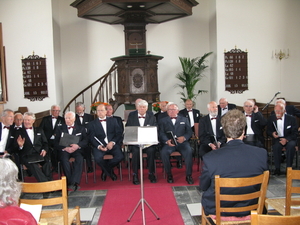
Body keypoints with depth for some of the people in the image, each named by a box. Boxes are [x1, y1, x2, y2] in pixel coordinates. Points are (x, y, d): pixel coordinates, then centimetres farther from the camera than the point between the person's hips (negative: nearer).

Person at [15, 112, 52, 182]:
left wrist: (44, 150, -4)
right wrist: (20, 146, -13)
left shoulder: (39, 130, 23)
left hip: (40, 154, 2)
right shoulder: (19, 132, 16)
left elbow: (45, 143, 18)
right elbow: (16, 149, 11)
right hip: (27, 156, -2)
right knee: (33, 165, -36)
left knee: (47, 162, -32)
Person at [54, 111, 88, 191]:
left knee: (79, 158, -34)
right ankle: (74, 184, -31)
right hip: (64, 150, 0)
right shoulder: (60, 129, 19)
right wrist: (65, 148, -14)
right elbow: (56, 143, 6)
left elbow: (85, 141, 5)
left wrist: (78, 145, -17)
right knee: (64, 159, -33)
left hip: (77, 149, 0)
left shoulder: (81, 128, 19)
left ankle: (74, 183, -39)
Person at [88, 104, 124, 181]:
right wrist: (98, 146, -18)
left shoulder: (113, 121, 17)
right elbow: (91, 138, 1)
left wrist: (112, 142, -12)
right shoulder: (92, 124, 13)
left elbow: (119, 134, 7)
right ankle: (110, 172, 1)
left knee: (120, 156, -27)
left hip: (112, 145, 1)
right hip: (99, 146, -1)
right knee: (98, 158, -32)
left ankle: (105, 170, 4)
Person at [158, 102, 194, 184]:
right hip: (169, 143, 0)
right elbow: (161, 134, 4)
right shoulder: (163, 121, 18)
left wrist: (184, 137, -11)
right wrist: (166, 141, -17)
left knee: (189, 151, -30)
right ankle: (169, 175, -15)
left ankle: (188, 175, -17)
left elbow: (189, 131, 11)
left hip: (182, 142, 0)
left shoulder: (184, 119, 22)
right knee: (163, 152, -31)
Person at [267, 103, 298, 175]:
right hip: (277, 139, 1)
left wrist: (286, 139, -23)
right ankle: (277, 168, -21)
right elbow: (268, 131, 8)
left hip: (289, 139, -1)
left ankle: (289, 168, -22)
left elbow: (295, 133, -5)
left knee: (291, 145, -34)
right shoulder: (271, 118, 2)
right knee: (276, 146, -33)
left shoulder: (291, 118, -5)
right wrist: (272, 133, -18)